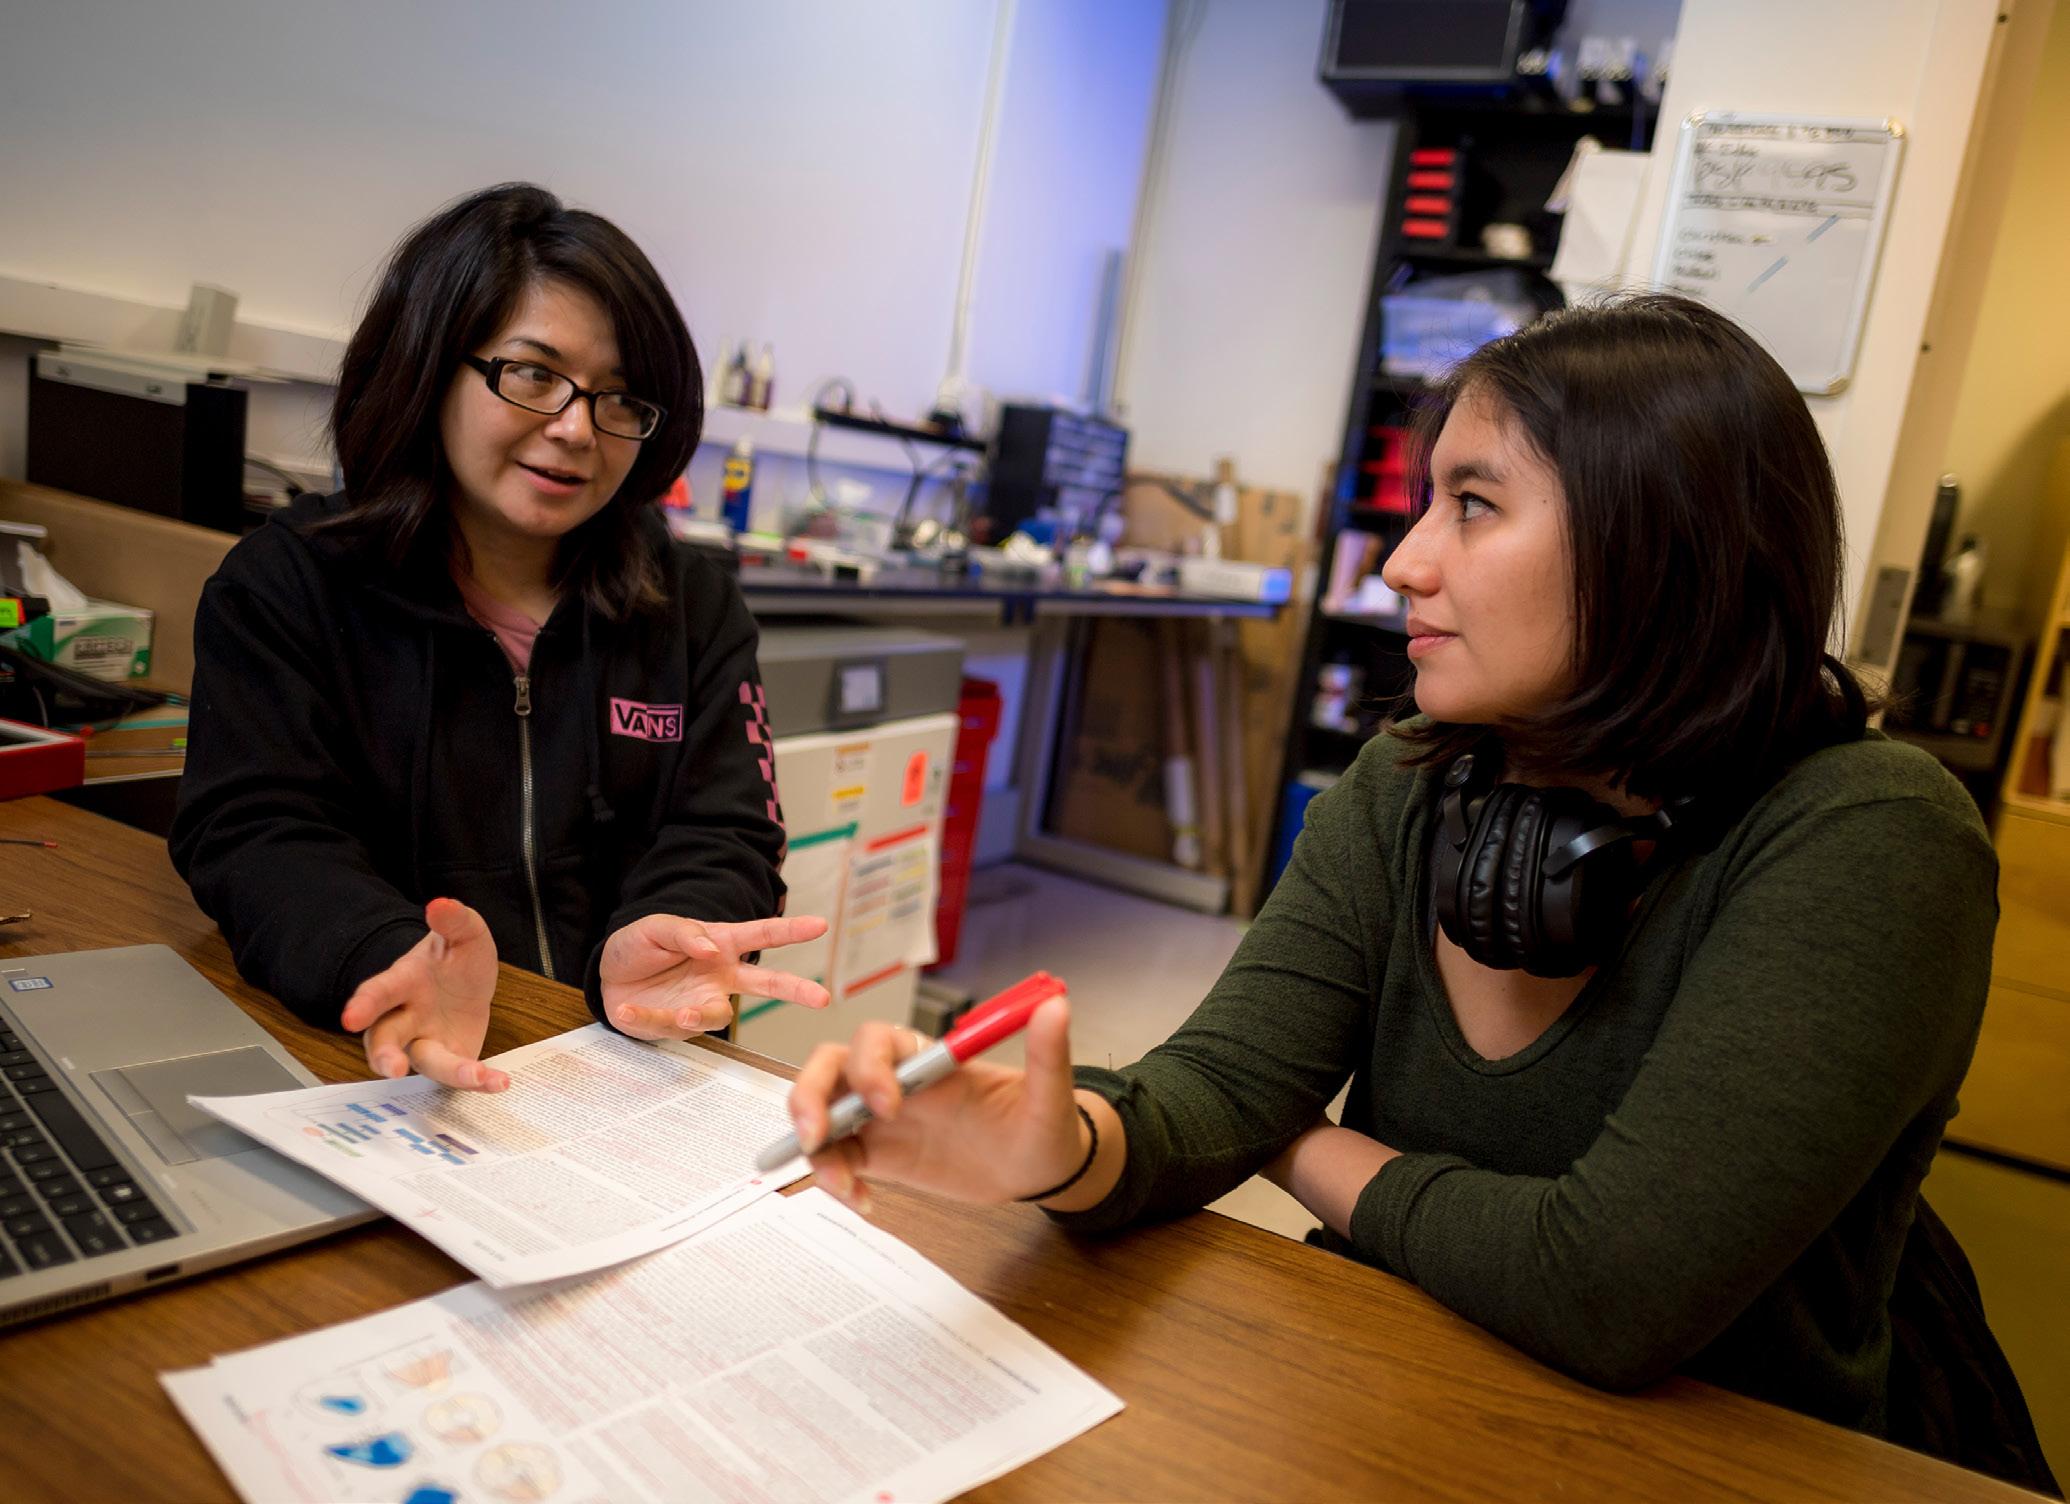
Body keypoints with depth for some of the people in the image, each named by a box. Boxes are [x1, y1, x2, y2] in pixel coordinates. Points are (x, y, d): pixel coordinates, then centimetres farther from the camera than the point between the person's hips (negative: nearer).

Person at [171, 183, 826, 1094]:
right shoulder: (282, 584, 5)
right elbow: (257, 833, -5)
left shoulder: (696, 608, 11)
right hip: (382, 1072, 0)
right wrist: (392, 961, -27)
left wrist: (653, 944, -22)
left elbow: (723, 838, 2)